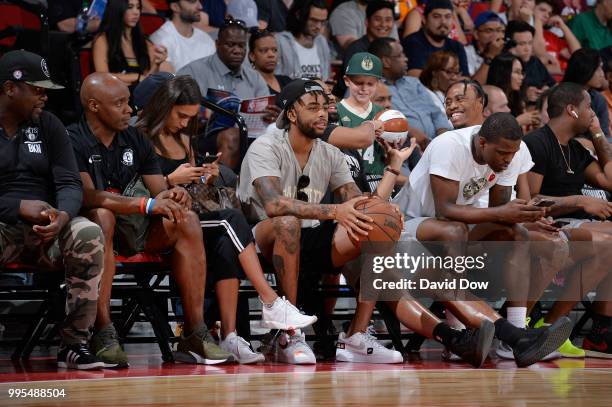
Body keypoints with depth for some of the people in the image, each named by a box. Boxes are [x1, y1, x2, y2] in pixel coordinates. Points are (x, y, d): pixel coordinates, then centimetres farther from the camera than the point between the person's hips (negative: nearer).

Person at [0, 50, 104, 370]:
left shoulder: (49, 126, 12)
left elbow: (70, 184, 5)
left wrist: (62, 217, -18)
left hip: (47, 227, 4)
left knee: (89, 235, -28)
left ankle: (74, 343, -22)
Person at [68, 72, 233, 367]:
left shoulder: (135, 140, 12)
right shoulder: (74, 142, -9)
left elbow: (160, 193, 10)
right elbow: (86, 196, -23)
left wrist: (173, 196, -17)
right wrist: (146, 205, -30)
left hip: (131, 230, 6)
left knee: (187, 221, -16)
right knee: (102, 217, -38)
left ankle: (194, 336, -20)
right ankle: (103, 335, -39)